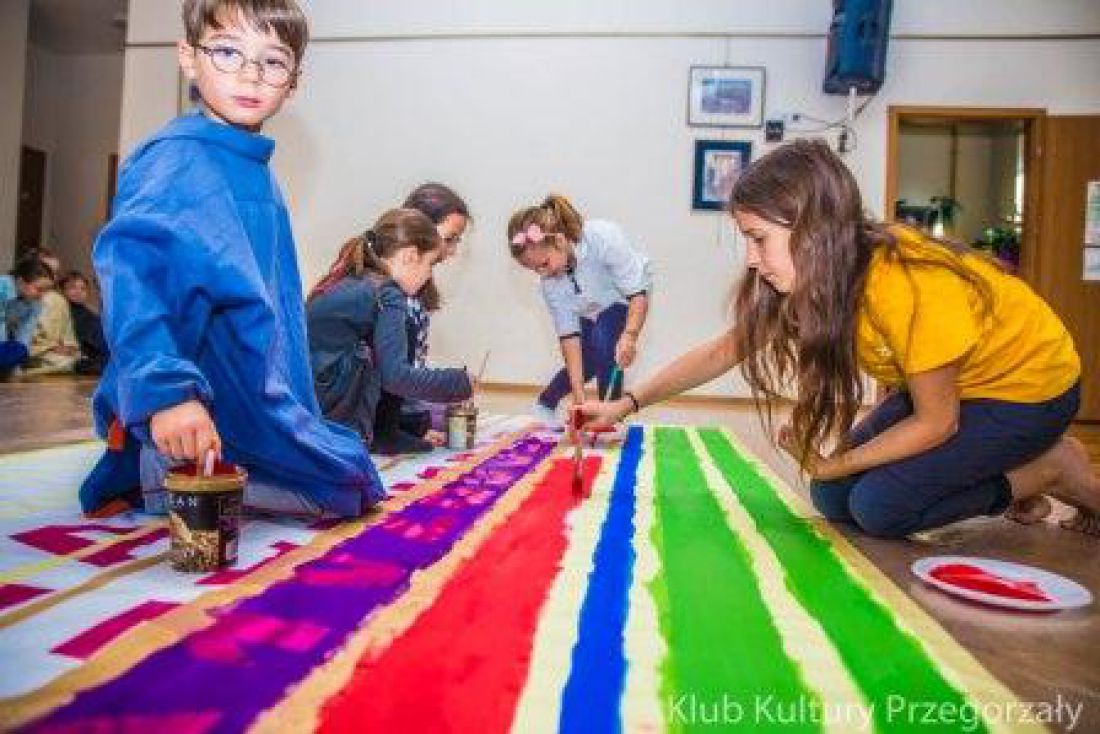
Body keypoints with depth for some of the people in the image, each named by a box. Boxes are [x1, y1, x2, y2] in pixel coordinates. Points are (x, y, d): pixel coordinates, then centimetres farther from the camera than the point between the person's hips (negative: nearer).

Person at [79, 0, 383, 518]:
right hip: (205, 410, -9)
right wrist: (166, 389, -42)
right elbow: (131, 265, -30)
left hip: (258, 391, 9)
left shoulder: (256, 169, 12)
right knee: (352, 483, -9)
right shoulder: (177, 158, -15)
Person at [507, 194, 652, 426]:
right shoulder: (550, 281, -23)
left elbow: (638, 292, -34)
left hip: (622, 300, -3)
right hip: (588, 311, 3)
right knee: (586, 364, -6)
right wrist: (578, 395, -27)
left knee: (603, 340, -27)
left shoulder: (604, 237, -38)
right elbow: (568, 333, -22)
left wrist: (630, 335, -51)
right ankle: (545, 403, 23)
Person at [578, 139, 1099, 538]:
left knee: (879, 507, -19)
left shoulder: (910, 287, -37)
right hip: (938, 382, 7)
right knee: (834, 500, -2)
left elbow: (934, 423, -24)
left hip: (1027, 387, -7)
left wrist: (832, 466, -18)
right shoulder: (810, 278, -15)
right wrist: (626, 405, -14)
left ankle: (1054, 470, 1)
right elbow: (724, 350, -9)